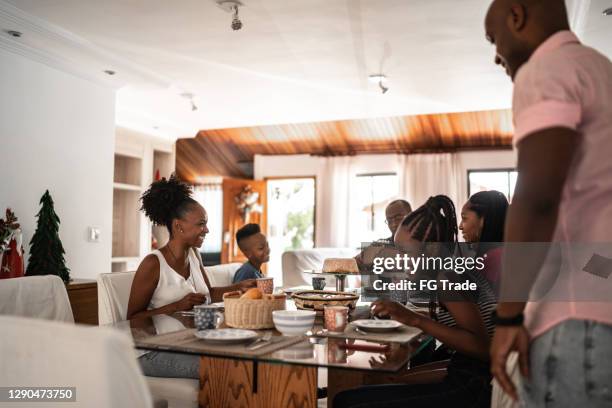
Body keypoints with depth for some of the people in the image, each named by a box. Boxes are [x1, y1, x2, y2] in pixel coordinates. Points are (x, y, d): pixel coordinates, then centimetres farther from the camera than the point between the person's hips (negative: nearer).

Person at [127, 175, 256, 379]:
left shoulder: (192, 255, 8)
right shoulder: (153, 263, -14)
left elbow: (209, 294, 19)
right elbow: (132, 318, -12)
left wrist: (240, 286, 4)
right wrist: (177, 306, -22)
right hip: (155, 352, -7)